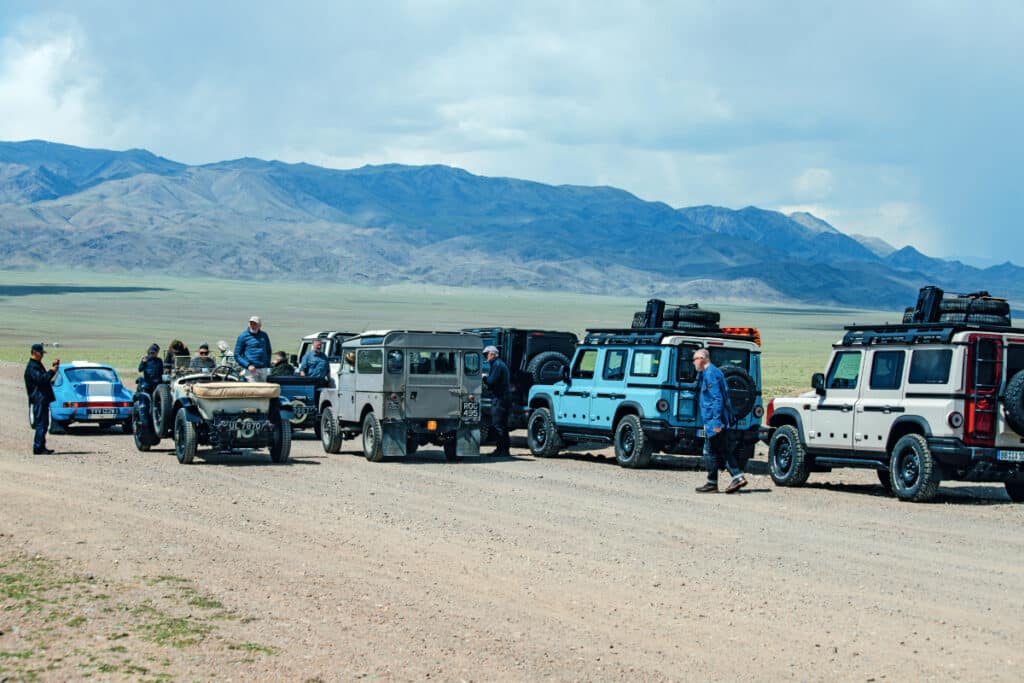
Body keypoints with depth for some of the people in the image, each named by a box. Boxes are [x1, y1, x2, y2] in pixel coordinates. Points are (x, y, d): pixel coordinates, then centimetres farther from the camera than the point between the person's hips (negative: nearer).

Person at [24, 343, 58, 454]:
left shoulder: (37, 365, 19)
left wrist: (53, 367, 17)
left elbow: (45, 377, 25)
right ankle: (38, 448, -10)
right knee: (41, 424, -11)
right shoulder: (32, 367, -13)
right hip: (38, 399, -11)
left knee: (43, 424, 13)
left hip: (43, 399, 11)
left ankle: (41, 447, 17)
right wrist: (52, 371, -21)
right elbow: (40, 379, -25)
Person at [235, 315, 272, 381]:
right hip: (251, 370, -5)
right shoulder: (243, 336, -1)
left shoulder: (264, 335, 13)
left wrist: (267, 363, 9)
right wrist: (248, 365, -15)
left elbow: (268, 351, 25)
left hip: (263, 369, 5)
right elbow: (237, 355, -2)